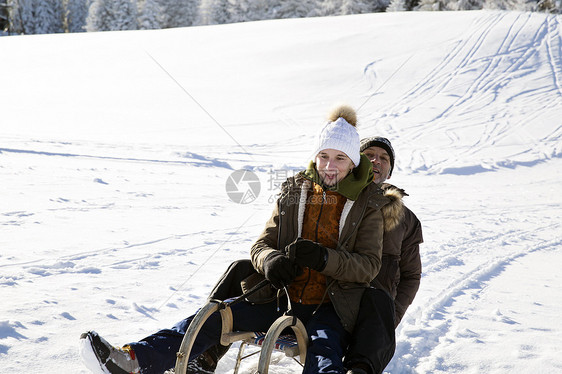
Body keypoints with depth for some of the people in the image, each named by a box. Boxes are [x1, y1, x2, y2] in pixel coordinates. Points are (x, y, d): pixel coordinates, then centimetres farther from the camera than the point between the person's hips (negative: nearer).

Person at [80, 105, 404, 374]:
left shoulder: (368, 205, 0)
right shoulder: (295, 194, 10)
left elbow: (370, 266, -6)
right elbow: (262, 244, 8)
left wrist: (324, 258, -25)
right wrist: (270, 260, -17)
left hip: (330, 310, -3)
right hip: (282, 298, 3)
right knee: (217, 314, -15)